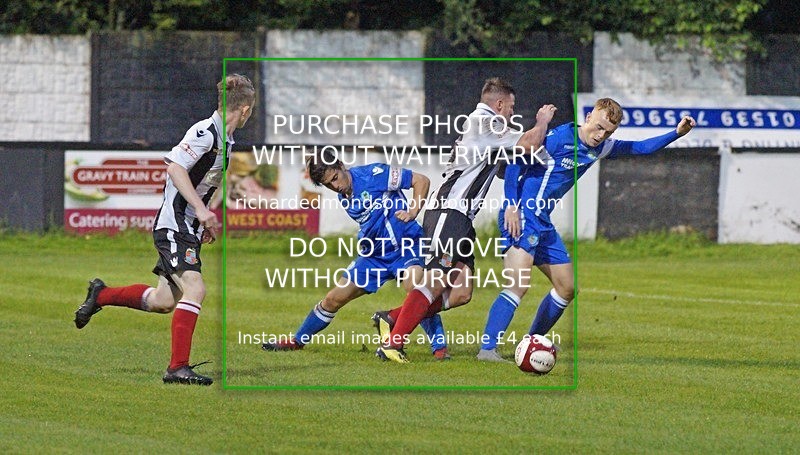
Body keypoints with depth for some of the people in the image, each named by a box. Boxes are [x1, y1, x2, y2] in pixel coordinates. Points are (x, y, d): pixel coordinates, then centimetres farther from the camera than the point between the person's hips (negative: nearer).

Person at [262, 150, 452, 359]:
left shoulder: (373, 174, -16)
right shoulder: (344, 199, 7)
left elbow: (421, 180, -14)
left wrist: (413, 212, -26)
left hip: (405, 246, -7)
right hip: (374, 254, 7)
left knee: (414, 284, -36)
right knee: (334, 299, 11)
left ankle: (439, 347, -31)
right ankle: (297, 341, 31)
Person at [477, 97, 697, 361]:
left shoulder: (600, 148, 10)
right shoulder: (560, 138, -14)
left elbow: (640, 148, 21)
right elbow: (515, 163, -13)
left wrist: (677, 133, 9)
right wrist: (511, 206, -19)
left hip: (543, 224, 9)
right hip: (521, 217, -9)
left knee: (567, 288, 14)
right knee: (518, 285, -23)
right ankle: (487, 348, -26)